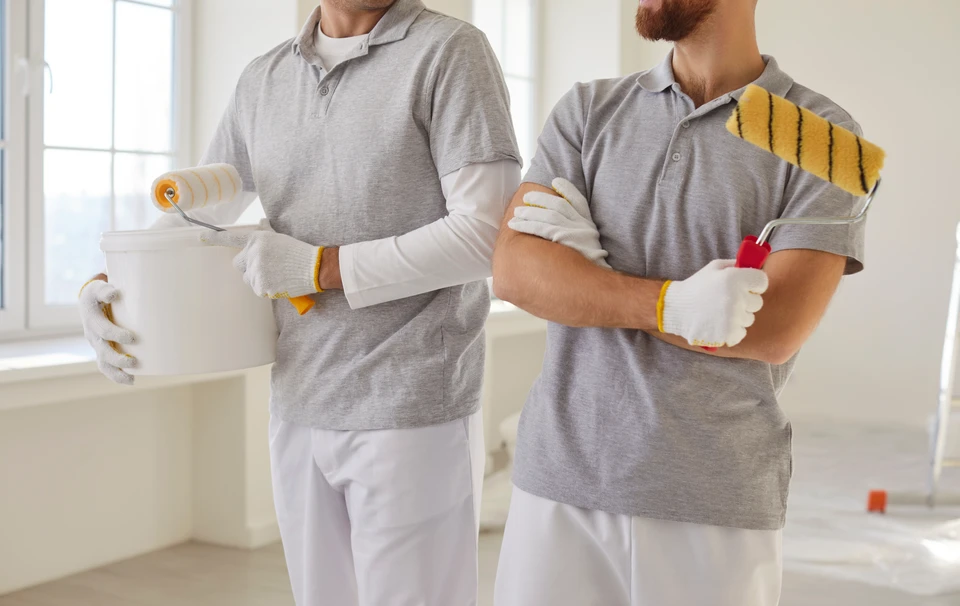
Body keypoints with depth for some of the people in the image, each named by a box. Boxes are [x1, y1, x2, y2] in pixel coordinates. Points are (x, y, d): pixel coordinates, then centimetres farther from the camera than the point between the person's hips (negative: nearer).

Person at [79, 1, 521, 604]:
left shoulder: (449, 50, -6)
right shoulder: (264, 80, 10)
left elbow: (487, 234, -14)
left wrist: (321, 267, -17)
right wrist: (109, 290, -1)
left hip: (413, 412, -5)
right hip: (299, 412, 5)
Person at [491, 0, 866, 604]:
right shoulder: (588, 110, 7)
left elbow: (774, 331, -13)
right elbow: (515, 270, -6)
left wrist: (579, 252, -8)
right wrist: (670, 304, -22)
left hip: (718, 504, -2)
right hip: (562, 483, 2)